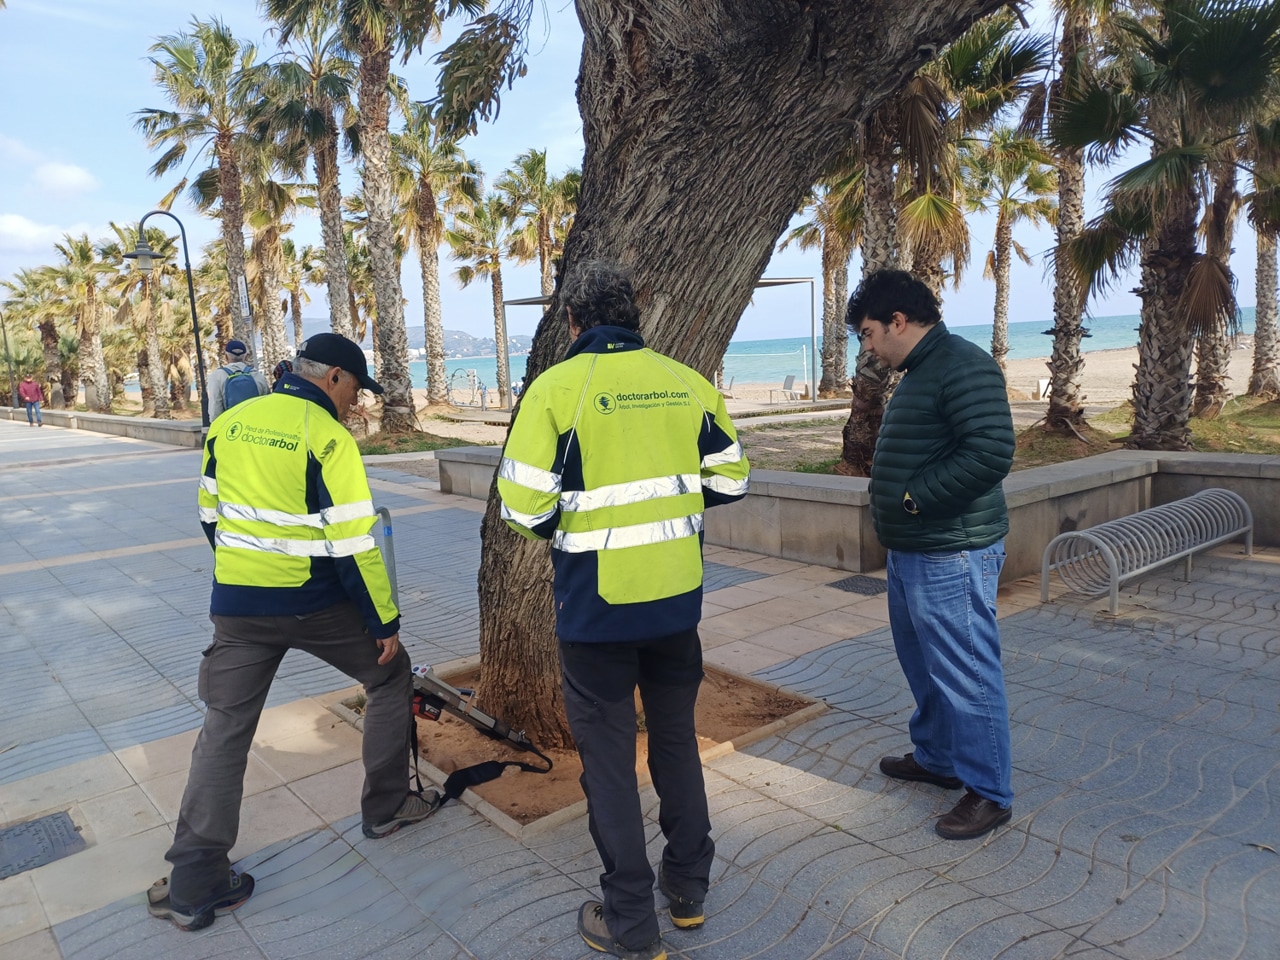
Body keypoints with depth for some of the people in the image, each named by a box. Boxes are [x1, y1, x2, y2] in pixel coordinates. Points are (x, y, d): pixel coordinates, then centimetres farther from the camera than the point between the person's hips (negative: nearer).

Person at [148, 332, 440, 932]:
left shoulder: (227, 424, 5)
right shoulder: (326, 436, -15)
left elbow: (211, 513, 14)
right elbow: (353, 544, -18)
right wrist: (386, 622, -9)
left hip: (236, 606, 5)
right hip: (315, 606, -5)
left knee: (225, 729, 13)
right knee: (390, 676, 18)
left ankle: (194, 887, 14)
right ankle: (386, 807, 27)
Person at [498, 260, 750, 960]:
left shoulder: (556, 388, -13)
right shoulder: (687, 383, 0)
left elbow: (524, 507, -16)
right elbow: (730, 480, 7)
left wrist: (565, 527, 6)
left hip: (596, 606, -4)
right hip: (678, 598, 5)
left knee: (608, 758, 11)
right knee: (676, 739, 22)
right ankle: (688, 890, 38)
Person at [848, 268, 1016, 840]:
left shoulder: (964, 366, -17)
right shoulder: (919, 371, 15)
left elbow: (992, 452, -27)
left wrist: (914, 497, -22)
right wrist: (890, 486, 8)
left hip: (951, 556, -11)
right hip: (910, 551, 11)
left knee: (966, 675, 1)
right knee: (924, 665, 22)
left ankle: (988, 792, 17)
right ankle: (936, 757, 40)